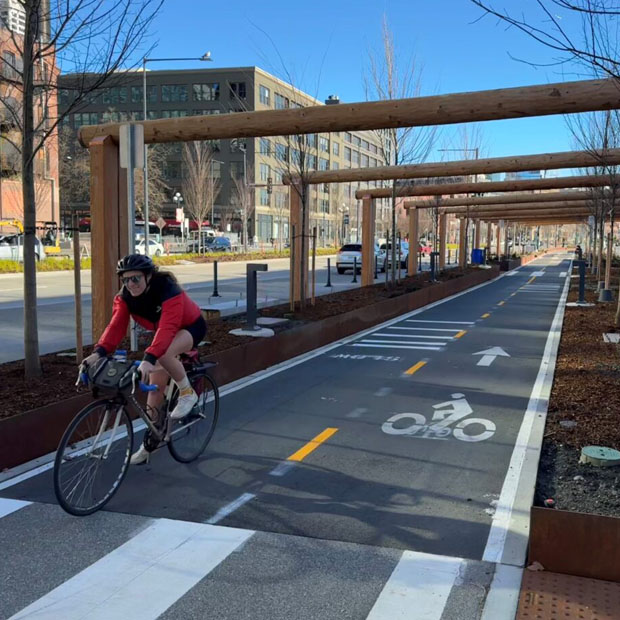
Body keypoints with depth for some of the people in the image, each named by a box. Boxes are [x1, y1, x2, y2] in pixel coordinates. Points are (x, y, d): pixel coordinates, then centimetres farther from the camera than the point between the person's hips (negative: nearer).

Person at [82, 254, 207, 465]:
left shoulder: (169, 291, -35)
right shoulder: (125, 296, -17)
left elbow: (167, 329, -47)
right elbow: (116, 325, -27)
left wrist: (149, 359, -59)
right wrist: (99, 352, -44)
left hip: (191, 327, -6)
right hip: (164, 334, 6)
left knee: (164, 354, -37)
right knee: (155, 385, 2)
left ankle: (187, 393, -12)